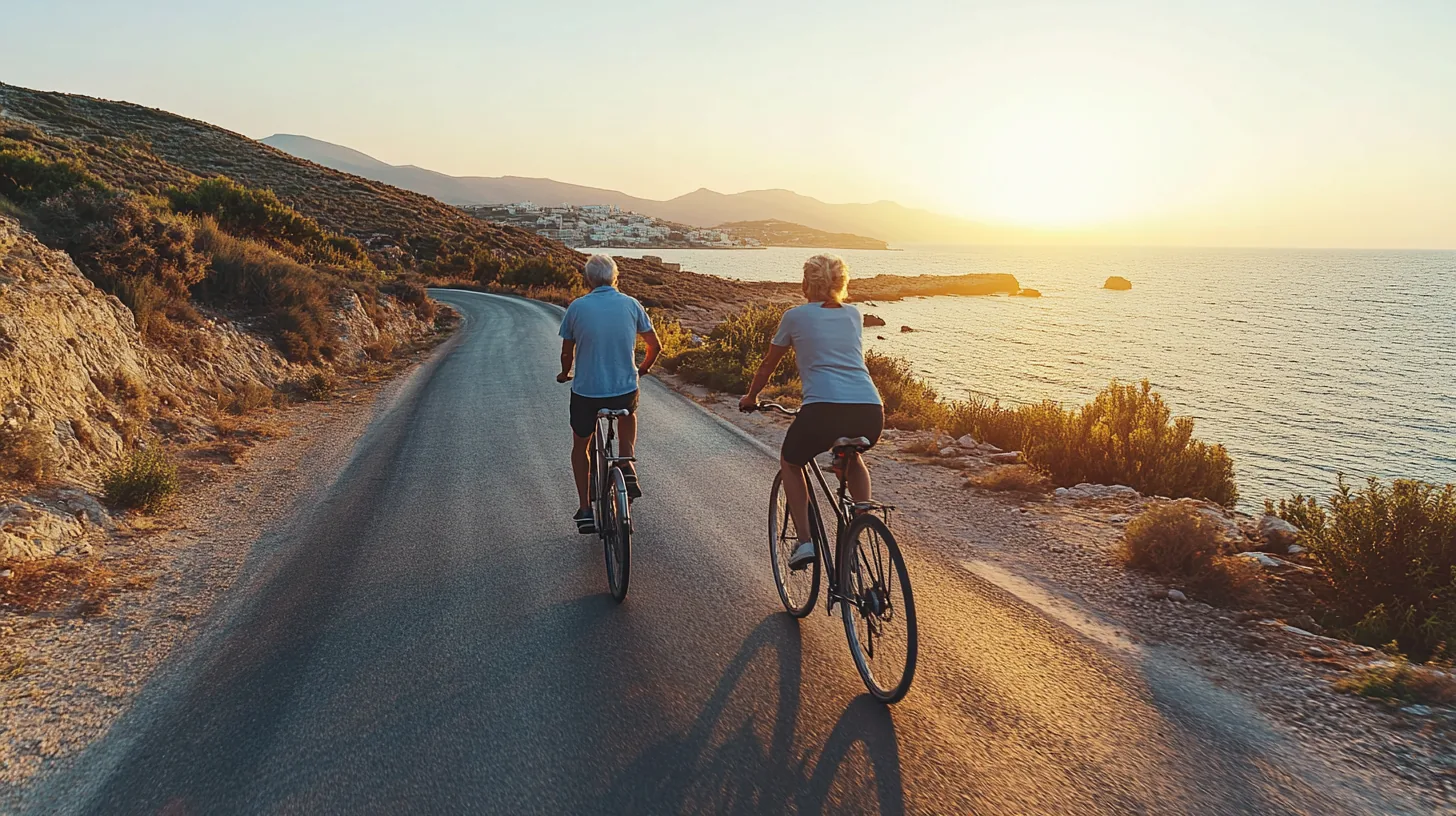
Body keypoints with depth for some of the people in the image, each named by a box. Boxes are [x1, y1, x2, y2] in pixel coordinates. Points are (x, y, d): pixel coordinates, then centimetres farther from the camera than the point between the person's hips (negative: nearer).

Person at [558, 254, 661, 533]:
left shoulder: (577, 307, -4)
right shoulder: (631, 304, -1)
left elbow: (567, 353, 4)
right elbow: (655, 346, 6)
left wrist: (565, 374, 26)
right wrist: (643, 369, 26)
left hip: (586, 391, -1)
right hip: (625, 390, 1)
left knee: (580, 446, 21)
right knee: (628, 415, 36)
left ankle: (585, 510, 19)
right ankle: (626, 466, 15)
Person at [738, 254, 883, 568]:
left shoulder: (796, 316, 13)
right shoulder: (853, 315, 23)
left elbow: (768, 365, 25)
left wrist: (750, 398, 42)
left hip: (824, 409, -4)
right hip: (870, 413, 4)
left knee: (790, 462, 26)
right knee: (852, 455, 38)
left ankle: (805, 541, 14)